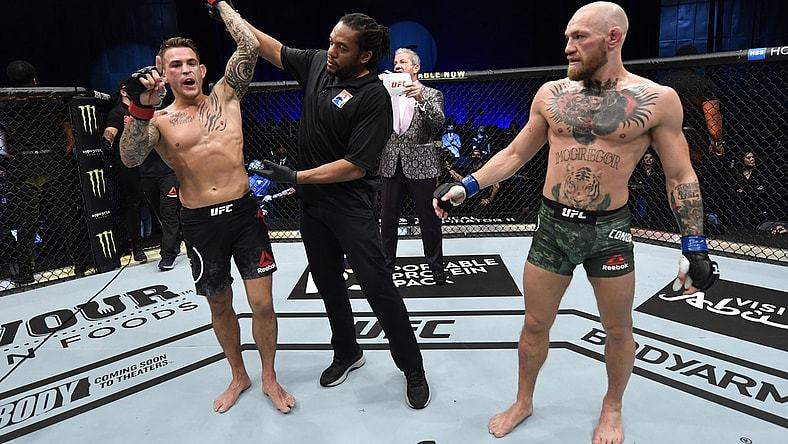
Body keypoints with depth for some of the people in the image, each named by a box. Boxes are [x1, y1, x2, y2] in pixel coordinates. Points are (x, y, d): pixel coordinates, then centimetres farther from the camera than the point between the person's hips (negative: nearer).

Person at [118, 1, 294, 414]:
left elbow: (249, 45, -1)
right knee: (219, 305, 15)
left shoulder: (225, 96, 6)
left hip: (244, 212, 0)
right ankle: (238, 376, 38)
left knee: (262, 302, 0)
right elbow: (130, 159, -14)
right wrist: (141, 109, -26)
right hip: (200, 223, 1)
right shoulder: (159, 120, 3)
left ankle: (269, 378, 25)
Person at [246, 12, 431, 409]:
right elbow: (273, 50, 20)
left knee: (378, 287, -5)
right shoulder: (317, 63, 4)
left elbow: (355, 166, -21)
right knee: (328, 283, 17)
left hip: (351, 208, -7)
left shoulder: (374, 97, -17)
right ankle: (347, 354, 37)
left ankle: (413, 369, 15)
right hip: (312, 202, 7)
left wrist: (294, 177, -18)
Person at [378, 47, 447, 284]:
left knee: (429, 219, 4)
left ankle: (436, 266, 18)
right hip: (391, 165, 3)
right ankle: (387, 263, 23)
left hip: (420, 165, -3)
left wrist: (421, 99, -28)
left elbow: (439, 121, -13)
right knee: (387, 219, 9)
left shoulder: (431, 94, 4)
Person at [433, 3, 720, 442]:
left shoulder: (658, 99, -5)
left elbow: (681, 177, 0)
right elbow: (514, 154, 8)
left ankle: (612, 409, 43)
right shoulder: (551, 94, 1)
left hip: (609, 229, -1)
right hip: (552, 225, 2)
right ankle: (523, 402, 36)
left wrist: (694, 247, -3)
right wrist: (466, 186, -2)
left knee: (619, 331, 16)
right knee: (535, 326, 12)